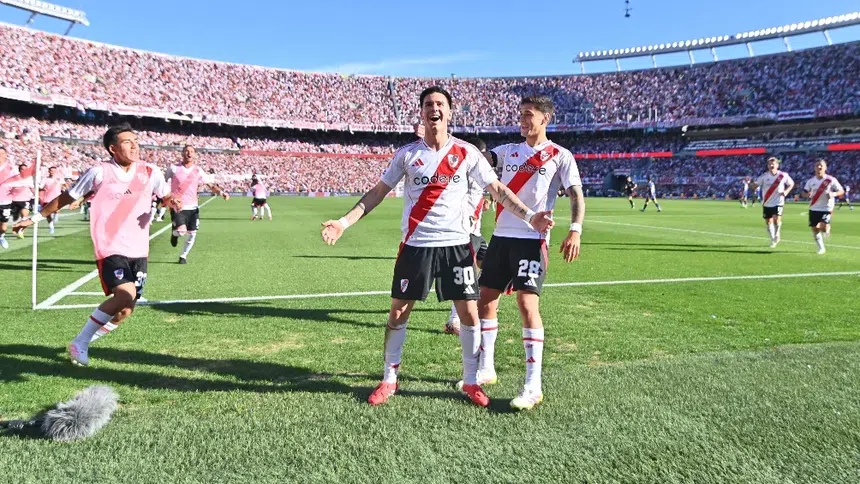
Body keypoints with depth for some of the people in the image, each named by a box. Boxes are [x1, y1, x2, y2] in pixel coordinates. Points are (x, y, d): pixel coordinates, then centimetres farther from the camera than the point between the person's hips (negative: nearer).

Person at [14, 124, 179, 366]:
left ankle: (86, 341, 31)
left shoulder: (150, 172, 0)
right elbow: (67, 197, 4)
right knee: (125, 294, -24)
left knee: (125, 311, 6)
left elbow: (166, 196, 13)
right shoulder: (99, 172, -8)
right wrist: (36, 217, 9)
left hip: (138, 250, 5)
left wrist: (174, 202, -11)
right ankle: (79, 343, -5)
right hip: (110, 248, -4)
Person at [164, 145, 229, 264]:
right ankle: (174, 233, 16)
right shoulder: (173, 168, -3)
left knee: (192, 234, 5)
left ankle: (183, 256, 27)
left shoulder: (198, 170, 3)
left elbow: (211, 184, 4)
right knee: (182, 230, -23)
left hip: (192, 207, 3)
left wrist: (221, 192, -15)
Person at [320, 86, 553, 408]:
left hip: (456, 244, 0)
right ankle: (389, 380, 23)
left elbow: (497, 189, 3)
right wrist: (344, 222, -1)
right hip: (416, 245, 0)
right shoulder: (407, 154, 3)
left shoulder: (466, 153, 2)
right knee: (398, 312, 5)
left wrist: (529, 216, -8)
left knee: (469, 312, 1)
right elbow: (378, 192, 7)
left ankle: (471, 381, 20)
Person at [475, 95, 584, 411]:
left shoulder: (560, 156, 1)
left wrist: (575, 230, -21)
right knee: (486, 300, 8)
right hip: (501, 236, 6)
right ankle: (485, 369, 24)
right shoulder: (509, 151, 15)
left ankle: (533, 385, -5)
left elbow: (576, 195, -5)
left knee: (527, 304, -13)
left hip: (532, 239, -6)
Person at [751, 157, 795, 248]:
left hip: (778, 202, -2)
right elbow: (755, 185, -7)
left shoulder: (783, 175, -5)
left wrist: (786, 191, -7)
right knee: (768, 222, 7)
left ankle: (777, 235, 9)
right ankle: (773, 240, 26)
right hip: (767, 203, 2)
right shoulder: (764, 176, -4)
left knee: (777, 219, -20)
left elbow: (791, 183, 10)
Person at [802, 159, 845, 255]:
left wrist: (833, 194, -22)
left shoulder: (831, 180, -5)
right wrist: (807, 194, -13)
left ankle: (827, 229, 18)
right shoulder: (811, 181, 4)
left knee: (823, 227, -21)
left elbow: (841, 191, -1)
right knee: (815, 229, 5)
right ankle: (821, 248, 22)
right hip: (813, 209, 4)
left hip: (826, 208, -4)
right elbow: (804, 192, 11)